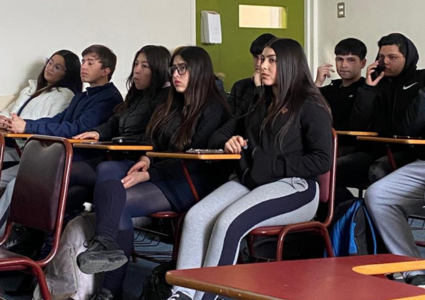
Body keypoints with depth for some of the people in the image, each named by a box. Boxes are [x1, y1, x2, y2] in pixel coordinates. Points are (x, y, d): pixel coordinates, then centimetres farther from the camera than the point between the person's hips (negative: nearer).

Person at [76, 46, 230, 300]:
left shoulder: (213, 110, -6)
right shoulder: (172, 107, 21)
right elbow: (156, 143, 19)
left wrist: (149, 174, -19)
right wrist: (146, 159, -5)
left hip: (193, 183, -8)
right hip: (162, 172, 8)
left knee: (118, 201, -26)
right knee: (107, 170, -21)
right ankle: (105, 243, -40)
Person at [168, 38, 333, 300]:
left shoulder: (311, 107, 0)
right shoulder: (259, 105, 23)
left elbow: (322, 161, -10)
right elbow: (220, 135, 30)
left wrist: (273, 167, -14)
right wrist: (228, 141, 5)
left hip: (295, 188, -6)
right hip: (250, 181, 7)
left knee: (228, 223, -32)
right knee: (195, 217, -22)